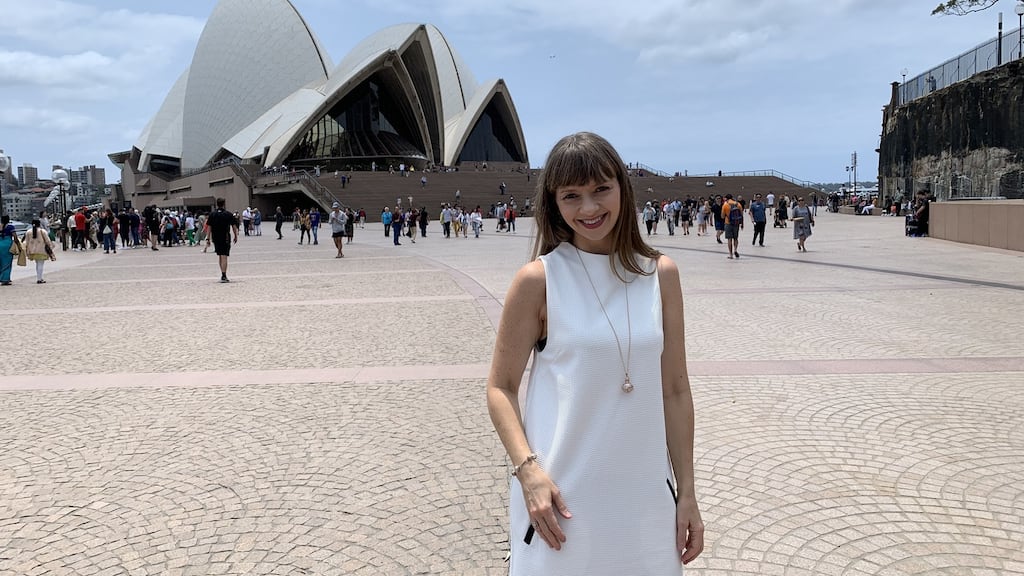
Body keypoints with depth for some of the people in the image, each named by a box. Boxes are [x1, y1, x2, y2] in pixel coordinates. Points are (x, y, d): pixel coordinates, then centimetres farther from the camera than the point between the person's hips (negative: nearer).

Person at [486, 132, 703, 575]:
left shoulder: (661, 275, 0)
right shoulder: (538, 279, -8)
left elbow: (675, 391, 4)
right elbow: (501, 388, -4)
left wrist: (687, 494, 5)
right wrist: (528, 470, -17)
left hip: (645, 493, 3)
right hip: (561, 493, -2)